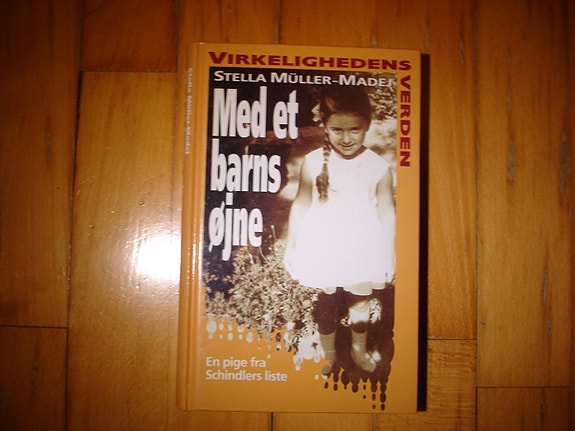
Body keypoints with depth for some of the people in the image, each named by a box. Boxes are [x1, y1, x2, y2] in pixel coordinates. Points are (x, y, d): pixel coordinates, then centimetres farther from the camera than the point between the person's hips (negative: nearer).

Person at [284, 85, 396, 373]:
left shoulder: (378, 167, -12)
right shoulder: (314, 162, -12)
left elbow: (387, 212, -2)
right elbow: (301, 205, -3)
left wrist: (389, 256, 3)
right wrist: (290, 247, 2)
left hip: (362, 249, 1)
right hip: (322, 249, 0)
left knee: (359, 303, 17)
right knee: (326, 305, 15)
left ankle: (359, 349, 43)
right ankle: (328, 354, 39)